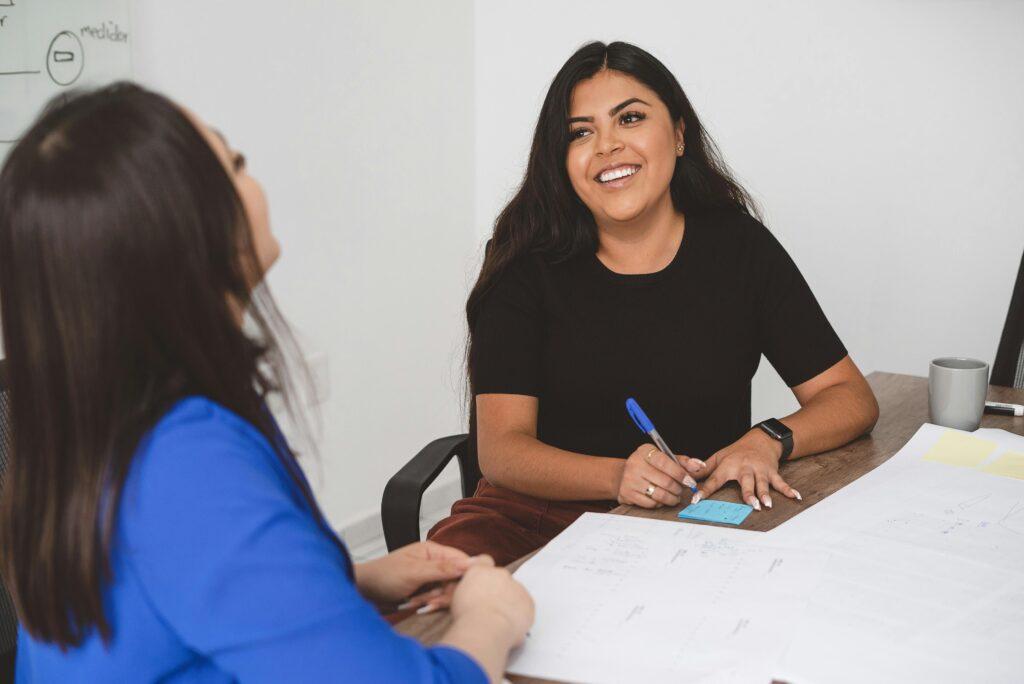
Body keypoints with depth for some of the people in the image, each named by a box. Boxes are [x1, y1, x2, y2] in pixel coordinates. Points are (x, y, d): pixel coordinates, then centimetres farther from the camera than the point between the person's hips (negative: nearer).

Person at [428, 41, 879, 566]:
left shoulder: (739, 248, 2)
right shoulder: (528, 263, -2)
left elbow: (852, 398, 5)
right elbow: (500, 448, -9)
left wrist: (767, 441, -16)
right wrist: (618, 476, -28)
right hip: (543, 512, -2)